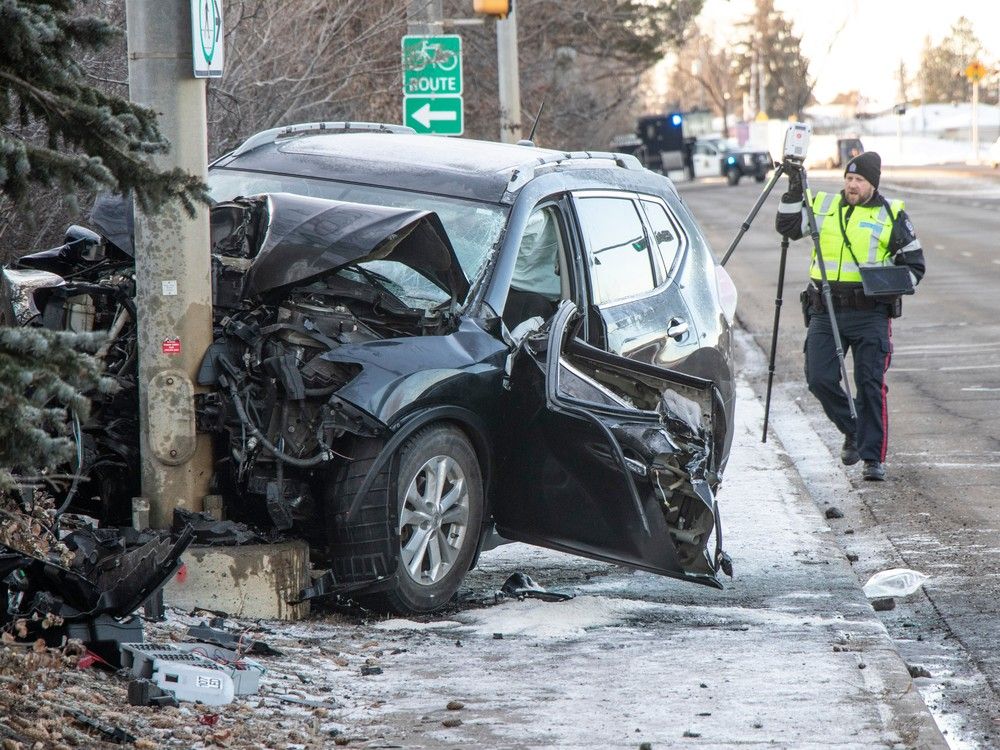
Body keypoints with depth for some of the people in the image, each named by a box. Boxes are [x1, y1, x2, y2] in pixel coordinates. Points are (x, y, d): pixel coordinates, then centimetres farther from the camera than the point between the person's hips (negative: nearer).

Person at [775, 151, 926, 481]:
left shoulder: (892, 216, 3)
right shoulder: (823, 206, 12)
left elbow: (914, 265, 6)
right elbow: (787, 227, 4)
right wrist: (795, 191, -8)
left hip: (870, 311, -3)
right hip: (825, 310, 3)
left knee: (870, 384, -6)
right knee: (819, 379, -4)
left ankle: (873, 457, 0)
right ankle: (852, 430, 21)